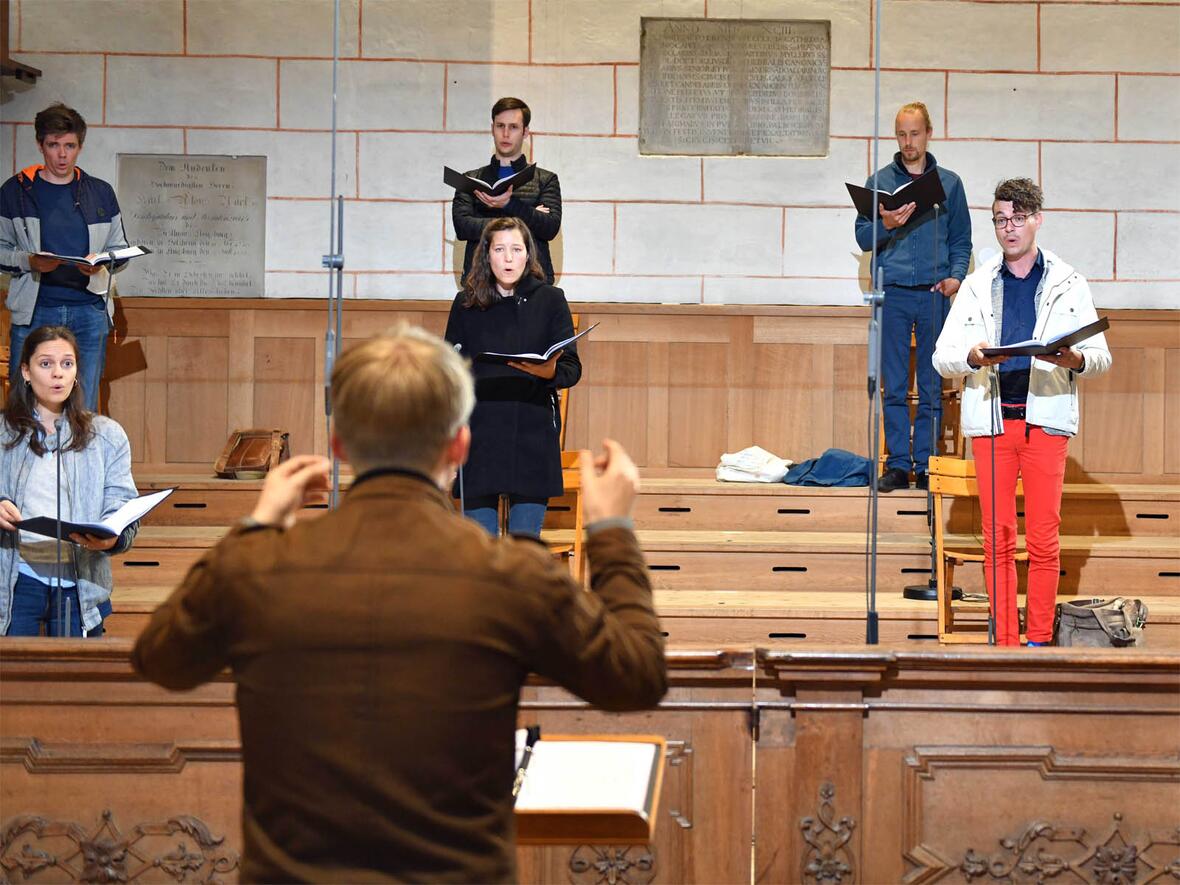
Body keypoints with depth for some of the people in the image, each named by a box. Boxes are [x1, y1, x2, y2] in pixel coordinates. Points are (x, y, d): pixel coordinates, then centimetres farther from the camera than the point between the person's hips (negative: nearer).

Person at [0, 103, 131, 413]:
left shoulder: (100, 193, 11)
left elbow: (120, 251, 15)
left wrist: (101, 265, -8)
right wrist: (28, 261, -13)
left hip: (89, 310, 1)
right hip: (33, 310, -1)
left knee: (84, 410, 1)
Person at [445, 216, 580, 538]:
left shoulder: (550, 300, 6)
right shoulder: (466, 304, 9)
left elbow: (571, 367, 2)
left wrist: (550, 372, -21)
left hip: (533, 435, -1)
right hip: (478, 437, 1)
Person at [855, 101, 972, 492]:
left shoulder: (949, 183, 12)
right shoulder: (880, 181, 10)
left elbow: (961, 239, 14)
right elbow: (863, 238, 7)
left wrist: (956, 275, -3)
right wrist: (885, 225, -13)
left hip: (933, 294, 0)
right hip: (893, 294, 0)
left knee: (932, 387, 0)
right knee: (894, 386, -1)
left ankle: (926, 466, 4)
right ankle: (898, 465, 2)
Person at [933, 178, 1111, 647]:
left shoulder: (1068, 283, 10)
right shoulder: (977, 285, 14)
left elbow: (1101, 355, 7)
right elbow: (942, 355, 8)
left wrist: (1076, 359, -16)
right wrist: (972, 357, -14)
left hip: (1045, 419, -1)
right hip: (990, 418, 1)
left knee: (1043, 539, -4)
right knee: (998, 539, 1)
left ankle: (1040, 640, 3)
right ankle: (1005, 642, 5)